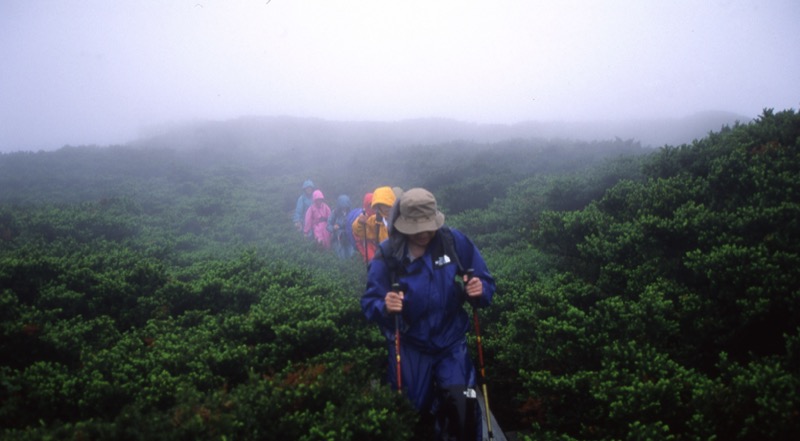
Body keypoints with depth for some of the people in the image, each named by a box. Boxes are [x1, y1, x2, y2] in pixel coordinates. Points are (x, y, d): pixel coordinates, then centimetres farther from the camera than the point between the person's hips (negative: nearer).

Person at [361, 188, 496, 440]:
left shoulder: (455, 242, -12)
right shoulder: (386, 256, -15)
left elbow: (485, 281, -4)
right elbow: (369, 303, -14)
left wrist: (480, 290, -27)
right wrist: (385, 307, -36)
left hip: (451, 342, 0)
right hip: (409, 346, 0)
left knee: (463, 409, -17)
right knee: (416, 411, 14)